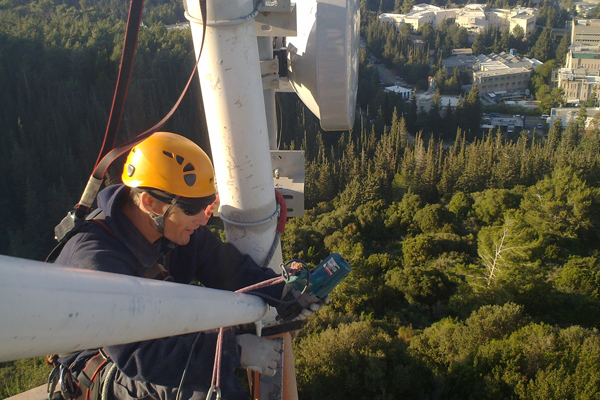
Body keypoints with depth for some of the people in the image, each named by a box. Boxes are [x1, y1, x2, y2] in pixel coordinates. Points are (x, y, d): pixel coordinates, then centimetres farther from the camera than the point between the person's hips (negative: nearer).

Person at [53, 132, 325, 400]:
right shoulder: (96, 259, -33)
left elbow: (230, 269, -4)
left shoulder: (176, 226, -11)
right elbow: (136, 357, -38)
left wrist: (281, 292, -22)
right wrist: (234, 350, -38)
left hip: (156, 337, 7)